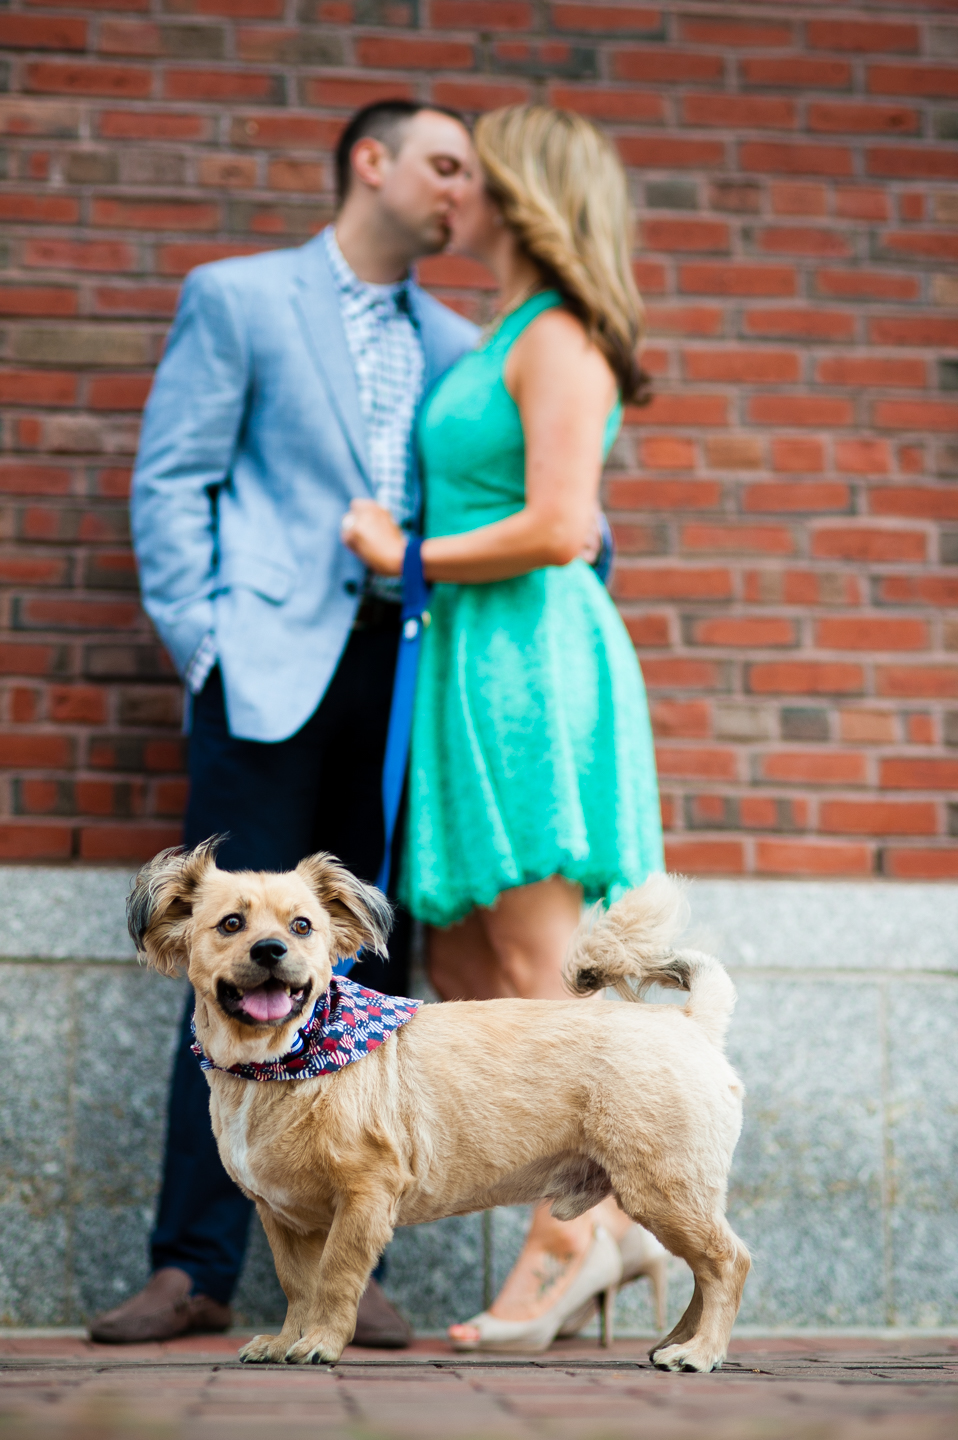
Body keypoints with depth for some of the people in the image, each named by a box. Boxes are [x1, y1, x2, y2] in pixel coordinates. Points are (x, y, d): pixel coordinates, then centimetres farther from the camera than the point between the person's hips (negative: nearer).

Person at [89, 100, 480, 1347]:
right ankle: (196, 1267, 0)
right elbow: (171, 484, 2)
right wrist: (200, 643, -7)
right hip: (276, 670, -4)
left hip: (405, 678, 4)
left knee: (369, 973, 3)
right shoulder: (236, 297, 8)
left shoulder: (457, 346, 20)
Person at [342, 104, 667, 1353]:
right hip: (474, 667, 10)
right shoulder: (507, 339, 19)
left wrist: (407, 558, -9)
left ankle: (569, 1235, 1)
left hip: (528, 662, -10)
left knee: (531, 970, -6)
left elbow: (559, 529, -18)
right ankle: (614, 1213, 13)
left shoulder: (559, 341, -9)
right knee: (462, 962, 8)